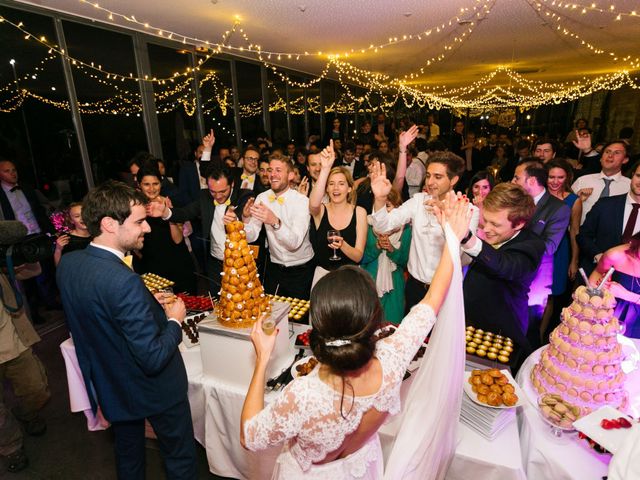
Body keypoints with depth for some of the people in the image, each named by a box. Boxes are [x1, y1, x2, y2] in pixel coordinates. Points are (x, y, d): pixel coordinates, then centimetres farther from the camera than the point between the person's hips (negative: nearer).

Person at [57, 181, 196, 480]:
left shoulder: (67, 263, -10)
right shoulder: (124, 281, -36)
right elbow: (154, 359, -31)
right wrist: (174, 320, -14)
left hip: (109, 385, 8)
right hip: (153, 389, -7)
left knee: (127, 451, 31)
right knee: (180, 455, 18)